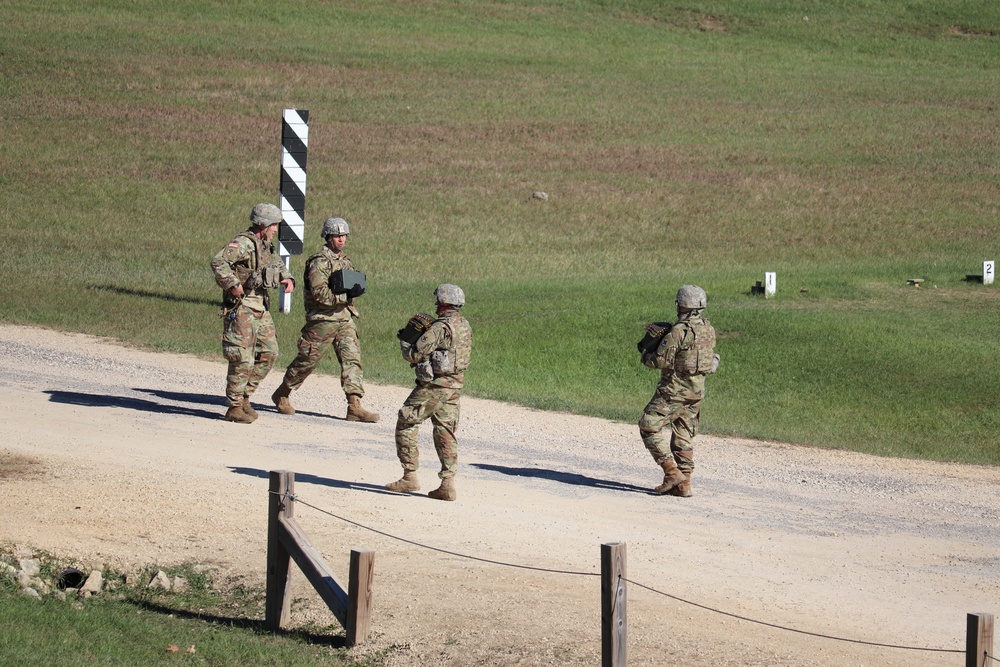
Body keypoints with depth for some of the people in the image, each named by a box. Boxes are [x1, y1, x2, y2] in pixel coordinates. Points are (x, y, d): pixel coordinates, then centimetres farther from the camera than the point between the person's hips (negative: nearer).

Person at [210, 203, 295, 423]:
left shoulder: (266, 246, 13)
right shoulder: (244, 243, -15)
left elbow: (278, 264, 32)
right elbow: (218, 262, -28)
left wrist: (287, 279, 12)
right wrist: (233, 284, -28)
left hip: (260, 308, 9)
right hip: (241, 308, -9)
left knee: (268, 353, 9)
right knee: (242, 359, -7)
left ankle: (244, 398, 20)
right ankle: (234, 408, 1)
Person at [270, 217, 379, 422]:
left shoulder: (345, 261, 14)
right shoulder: (319, 262, -12)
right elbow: (320, 293, -21)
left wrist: (357, 288, 0)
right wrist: (347, 294, -28)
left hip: (345, 319, 7)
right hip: (322, 320, -7)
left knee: (352, 359, -6)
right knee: (307, 360, 5)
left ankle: (354, 407, -10)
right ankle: (282, 394, 25)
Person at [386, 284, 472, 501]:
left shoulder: (440, 328, -17)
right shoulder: (465, 326, 9)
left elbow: (414, 355, -16)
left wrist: (404, 341, 4)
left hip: (432, 386, -8)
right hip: (454, 386, 8)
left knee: (406, 426, 4)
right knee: (446, 433, 9)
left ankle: (410, 477, 4)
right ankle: (448, 484, 1)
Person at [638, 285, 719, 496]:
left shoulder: (678, 332, -19)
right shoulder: (708, 329, 6)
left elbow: (661, 360, -20)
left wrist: (646, 355, 4)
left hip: (675, 388, -8)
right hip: (697, 389, 8)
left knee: (649, 426, 1)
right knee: (683, 435, 13)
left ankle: (672, 472, -7)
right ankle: (684, 484, 11)